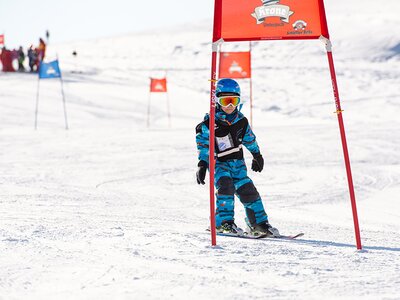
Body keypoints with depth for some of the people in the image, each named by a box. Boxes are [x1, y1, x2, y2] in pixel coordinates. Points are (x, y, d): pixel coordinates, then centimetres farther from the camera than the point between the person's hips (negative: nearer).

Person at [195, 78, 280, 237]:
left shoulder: (241, 121, 2)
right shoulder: (211, 122, -13)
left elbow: (249, 138, 19)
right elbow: (203, 142, -9)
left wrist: (257, 155, 30)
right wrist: (202, 164, -15)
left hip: (238, 163, 4)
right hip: (219, 163, -4)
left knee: (248, 191, -3)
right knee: (225, 185, -27)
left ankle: (259, 223, 8)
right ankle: (224, 222, -21)